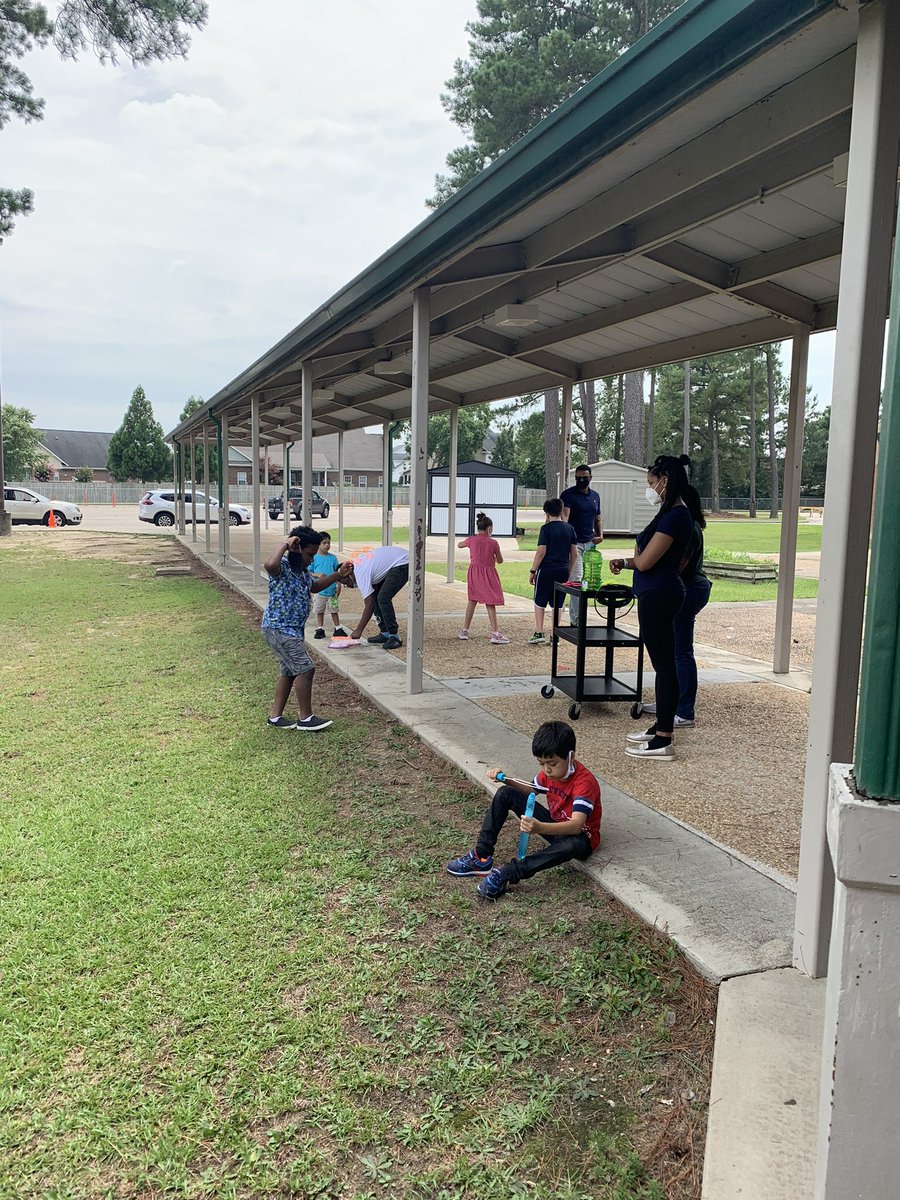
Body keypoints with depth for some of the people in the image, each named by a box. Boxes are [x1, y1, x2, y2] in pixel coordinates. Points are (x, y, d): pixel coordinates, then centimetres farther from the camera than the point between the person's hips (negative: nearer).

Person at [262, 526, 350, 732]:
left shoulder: (302, 570, 11)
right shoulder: (282, 567, -19)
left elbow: (314, 586, 29)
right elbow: (269, 565, -45)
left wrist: (338, 574, 21)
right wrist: (284, 544, -31)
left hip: (293, 629, 10)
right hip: (279, 628, -10)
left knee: (290, 672, 16)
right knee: (305, 669, -10)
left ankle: (275, 715, 25)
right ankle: (306, 718, 0)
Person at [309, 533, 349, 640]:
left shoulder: (333, 557, 2)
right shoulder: (314, 558, -4)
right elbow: (308, 572, -3)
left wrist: (338, 586, -1)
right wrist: (317, 575, -21)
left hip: (332, 590, 1)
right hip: (320, 590, -1)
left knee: (335, 610, 10)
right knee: (319, 611, 10)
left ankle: (338, 629, 20)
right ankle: (320, 629, 22)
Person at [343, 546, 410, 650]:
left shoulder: (361, 575, -23)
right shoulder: (354, 563, 4)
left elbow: (369, 605, -21)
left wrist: (358, 630, -17)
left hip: (402, 565, -11)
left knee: (383, 598, -19)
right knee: (374, 596, 9)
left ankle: (394, 637, -14)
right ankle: (385, 633, 12)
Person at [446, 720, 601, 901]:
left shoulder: (585, 782, -30)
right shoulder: (549, 772, -7)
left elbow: (577, 825, -43)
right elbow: (530, 790, 14)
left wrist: (540, 828, -60)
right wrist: (506, 780, -7)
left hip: (579, 835, -7)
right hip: (554, 824, 7)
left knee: (573, 845, -45)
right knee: (505, 794, -6)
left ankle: (507, 873, -41)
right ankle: (481, 857, -13)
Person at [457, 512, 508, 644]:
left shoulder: (471, 540, -4)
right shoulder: (493, 543, -11)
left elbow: (459, 545, 18)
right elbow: (500, 560, 0)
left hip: (474, 572, 4)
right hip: (488, 573, -3)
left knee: (472, 601, 18)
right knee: (490, 604, -1)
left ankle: (464, 630, 21)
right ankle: (494, 634, -6)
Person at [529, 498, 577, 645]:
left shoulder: (546, 528, -9)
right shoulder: (569, 528, 6)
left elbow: (541, 552, -14)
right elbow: (574, 553, 8)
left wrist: (532, 571, -7)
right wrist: (569, 571, 18)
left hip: (547, 570, -4)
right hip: (563, 571, 5)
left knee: (539, 602, 8)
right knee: (557, 604, 11)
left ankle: (539, 634, 2)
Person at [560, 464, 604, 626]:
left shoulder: (595, 496, 14)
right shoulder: (568, 494, -6)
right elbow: (564, 515, -21)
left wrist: (600, 534, 9)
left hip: (589, 543, 6)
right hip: (574, 542, -6)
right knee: (577, 580, -12)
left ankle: (574, 616, 17)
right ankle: (577, 619, -9)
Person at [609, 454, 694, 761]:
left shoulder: (675, 516, -19)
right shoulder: (674, 513, 14)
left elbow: (645, 561, -20)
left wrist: (636, 555, 2)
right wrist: (625, 562, 5)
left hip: (659, 595, -11)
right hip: (658, 594, 11)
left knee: (664, 664, -5)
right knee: (663, 663, 16)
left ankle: (663, 742, 1)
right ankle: (660, 727, 27)